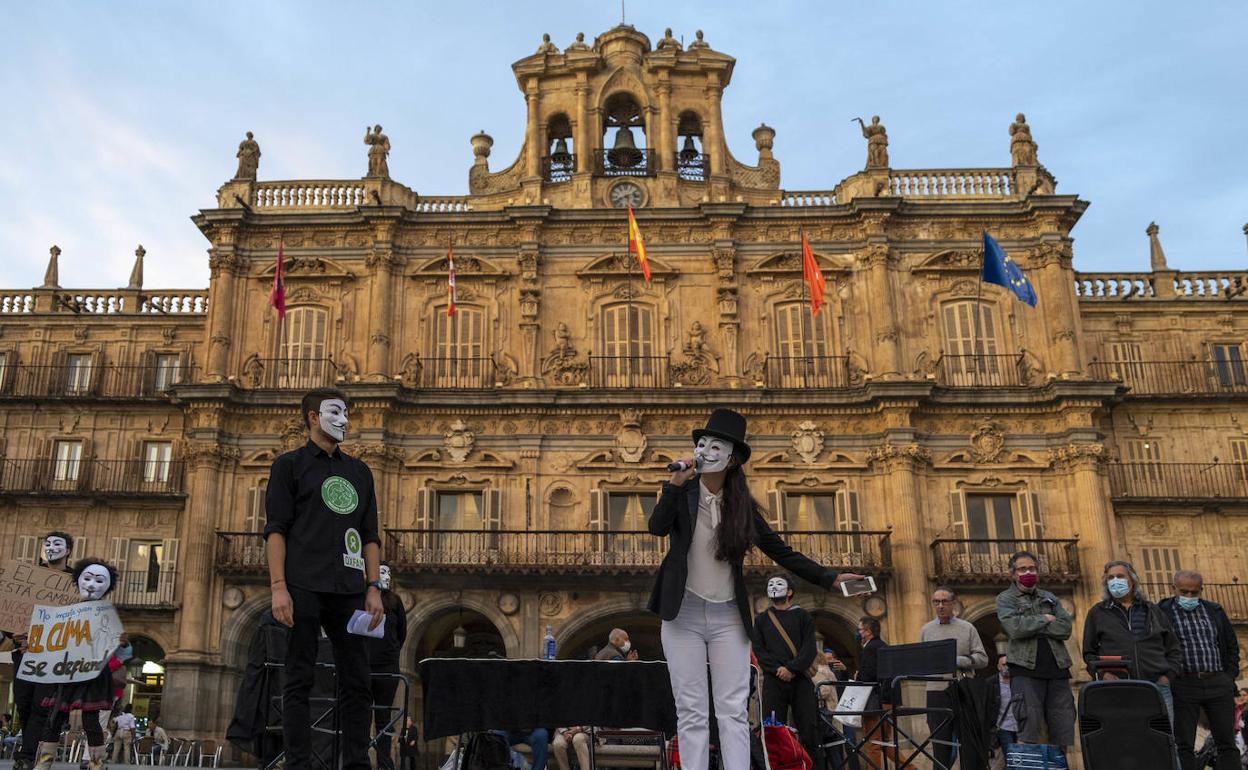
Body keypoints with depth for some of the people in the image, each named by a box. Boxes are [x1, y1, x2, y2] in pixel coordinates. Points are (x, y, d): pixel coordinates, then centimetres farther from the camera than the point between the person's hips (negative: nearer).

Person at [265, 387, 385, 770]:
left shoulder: (359, 471, 19)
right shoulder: (290, 464, 7)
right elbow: (275, 528, -2)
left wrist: (374, 588, 6)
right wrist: (278, 586, -12)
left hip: (349, 591, 4)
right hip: (303, 588, -4)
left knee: (356, 682, 4)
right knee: (299, 682, -1)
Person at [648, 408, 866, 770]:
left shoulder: (742, 505, 5)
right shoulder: (682, 493, 0)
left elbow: (780, 551, 7)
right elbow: (657, 527, -17)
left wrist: (828, 577, 2)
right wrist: (675, 484, -26)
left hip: (729, 617, 1)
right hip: (683, 614, -1)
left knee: (733, 711, -2)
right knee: (691, 712, 0)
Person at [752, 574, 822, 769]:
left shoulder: (802, 616, 12)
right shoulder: (761, 619, 17)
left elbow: (810, 649, 1)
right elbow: (758, 650, 6)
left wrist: (791, 669, -13)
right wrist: (778, 669, -10)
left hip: (800, 680, -1)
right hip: (773, 682, 1)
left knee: (809, 730, -6)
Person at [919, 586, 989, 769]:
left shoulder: (968, 628, 7)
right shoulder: (926, 630, 11)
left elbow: (982, 658, 1)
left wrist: (957, 661, -11)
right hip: (937, 692, 1)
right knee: (940, 745, 3)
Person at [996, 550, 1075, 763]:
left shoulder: (1050, 599, 20)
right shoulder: (1005, 599, 8)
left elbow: (1066, 628, 2)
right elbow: (1015, 627, -11)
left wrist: (1031, 626, -5)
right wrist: (1045, 620, -1)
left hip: (1057, 669, 4)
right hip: (1026, 671, -4)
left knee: (1062, 730, 3)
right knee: (1029, 729, -9)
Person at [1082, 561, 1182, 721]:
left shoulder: (1153, 610, 17)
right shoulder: (1097, 613, 12)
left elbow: (1174, 649, 21)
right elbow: (1089, 652, 13)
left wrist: (1168, 675, 6)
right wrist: (1103, 673, -4)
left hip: (1156, 685, 2)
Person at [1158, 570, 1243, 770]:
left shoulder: (1215, 611, 13)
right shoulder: (1162, 613, 0)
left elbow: (1232, 646, 19)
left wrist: (1230, 676, 8)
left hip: (1218, 684, 4)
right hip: (1183, 686, -3)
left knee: (1227, 743, 4)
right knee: (1184, 745, -1)